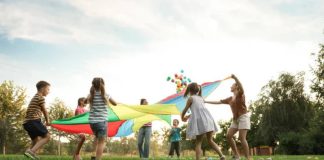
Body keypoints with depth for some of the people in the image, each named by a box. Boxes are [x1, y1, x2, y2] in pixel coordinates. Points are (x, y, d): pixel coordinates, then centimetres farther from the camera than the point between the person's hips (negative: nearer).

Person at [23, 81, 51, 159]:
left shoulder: (34, 98, 26)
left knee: (36, 141, 18)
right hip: (34, 121, -10)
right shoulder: (41, 98, -3)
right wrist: (47, 121, 19)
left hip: (27, 122, 10)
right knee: (47, 136, -11)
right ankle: (31, 151, -25)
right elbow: (44, 111, 5)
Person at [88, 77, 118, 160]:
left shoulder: (91, 95, -1)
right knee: (101, 142, 1)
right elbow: (115, 103, 10)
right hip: (102, 121, -4)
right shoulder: (106, 95, -5)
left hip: (92, 121, 4)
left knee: (97, 137, 27)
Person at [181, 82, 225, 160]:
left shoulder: (190, 98, 8)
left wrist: (182, 118, 33)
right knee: (210, 140, 10)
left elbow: (185, 110, 13)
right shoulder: (201, 98, 25)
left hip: (200, 120, -5)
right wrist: (189, 116, 45)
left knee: (198, 142, 1)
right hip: (208, 118, 5)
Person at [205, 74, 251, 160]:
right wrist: (206, 101, 16)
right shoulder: (230, 99, 14)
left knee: (242, 137, -16)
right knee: (228, 135, -3)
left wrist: (235, 78, -40)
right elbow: (218, 102, 17)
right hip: (235, 119, 7)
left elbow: (241, 88, -26)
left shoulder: (240, 94, -3)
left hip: (243, 117, -7)